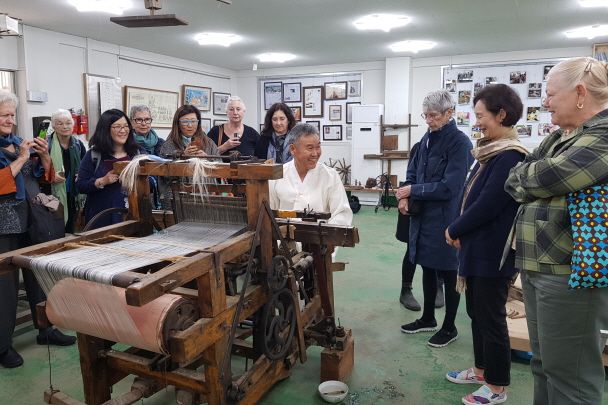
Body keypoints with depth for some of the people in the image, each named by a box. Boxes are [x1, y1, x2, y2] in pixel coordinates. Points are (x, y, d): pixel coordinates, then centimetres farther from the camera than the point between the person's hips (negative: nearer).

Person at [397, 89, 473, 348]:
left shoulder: (460, 143, -15)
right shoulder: (427, 138, 7)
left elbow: (449, 187, -20)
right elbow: (413, 171, 15)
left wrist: (413, 190, -15)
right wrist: (405, 197, -2)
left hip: (445, 219, -7)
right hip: (423, 215, 7)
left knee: (447, 272, 8)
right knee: (428, 268, 18)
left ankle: (449, 328, 26)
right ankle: (428, 319, 36)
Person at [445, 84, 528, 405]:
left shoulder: (510, 157, -20)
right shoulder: (491, 152, 10)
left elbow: (487, 206, -23)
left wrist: (454, 230, -9)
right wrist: (460, 230, 3)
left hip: (493, 252, -9)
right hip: (478, 247, 9)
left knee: (491, 318, 5)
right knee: (477, 313, 19)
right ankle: (482, 370, 37)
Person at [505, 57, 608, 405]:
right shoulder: (560, 136, 15)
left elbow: (549, 176, -22)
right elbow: (515, 183, 12)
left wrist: (524, 175, -1)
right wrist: (535, 180, -8)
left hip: (571, 274, -9)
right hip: (538, 268, 9)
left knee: (570, 376, 5)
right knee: (544, 365, 21)